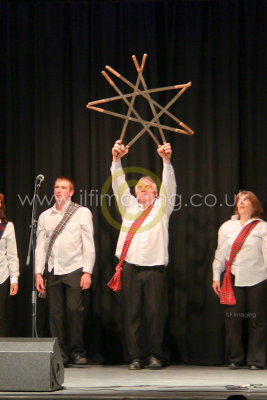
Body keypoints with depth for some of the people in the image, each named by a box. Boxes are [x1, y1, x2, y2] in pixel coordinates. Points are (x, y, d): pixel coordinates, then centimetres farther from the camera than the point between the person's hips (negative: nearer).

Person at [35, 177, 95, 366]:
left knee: (75, 310, -12)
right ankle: (60, 354, 5)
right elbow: (40, 246, 13)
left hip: (74, 269, -3)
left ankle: (77, 352, -2)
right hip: (52, 271, 3)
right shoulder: (45, 216, 15)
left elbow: (88, 244, 1)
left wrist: (87, 271, -6)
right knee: (55, 313, 0)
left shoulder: (82, 213, 6)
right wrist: (38, 273, 5)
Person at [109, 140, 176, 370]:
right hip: (130, 267, 1)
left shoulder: (161, 207, 14)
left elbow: (169, 186, 1)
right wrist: (117, 160, -6)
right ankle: (135, 357, 4)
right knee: (132, 314, -1)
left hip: (155, 268, -1)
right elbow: (119, 185, 8)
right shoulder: (129, 206, 19)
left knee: (155, 313, -3)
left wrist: (166, 161, -14)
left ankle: (154, 355, 6)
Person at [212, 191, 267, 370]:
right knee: (232, 320, 0)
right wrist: (216, 276, 11)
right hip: (233, 279, 3)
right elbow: (220, 254, 16)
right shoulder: (227, 227, 15)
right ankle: (235, 358, 11)